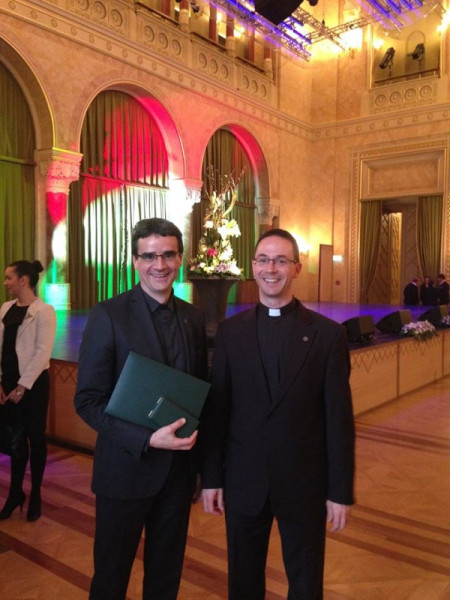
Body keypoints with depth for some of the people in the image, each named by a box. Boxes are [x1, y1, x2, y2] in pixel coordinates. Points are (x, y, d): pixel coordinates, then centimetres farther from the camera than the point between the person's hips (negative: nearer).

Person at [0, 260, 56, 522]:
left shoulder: (44, 311, -11)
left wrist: (23, 386, -16)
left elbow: (43, 352, -16)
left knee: (35, 437, 7)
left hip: (33, 382, -6)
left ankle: (35, 494, 23)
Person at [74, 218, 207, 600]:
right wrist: (147, 439, -23)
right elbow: (88, 400, -14)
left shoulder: (194, 317, 2)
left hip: (179, 468, 4)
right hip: (126, 468, -4)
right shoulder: (108, 315, -13)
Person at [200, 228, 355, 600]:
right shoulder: (230, 331, -1)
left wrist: (341, 490, -5)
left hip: (305, 482, -1)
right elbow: (215, 411, 1)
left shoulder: (328, 333, -7)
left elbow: (339, 418, -6)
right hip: (243, 482, 2)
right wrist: (210, 477, 1)